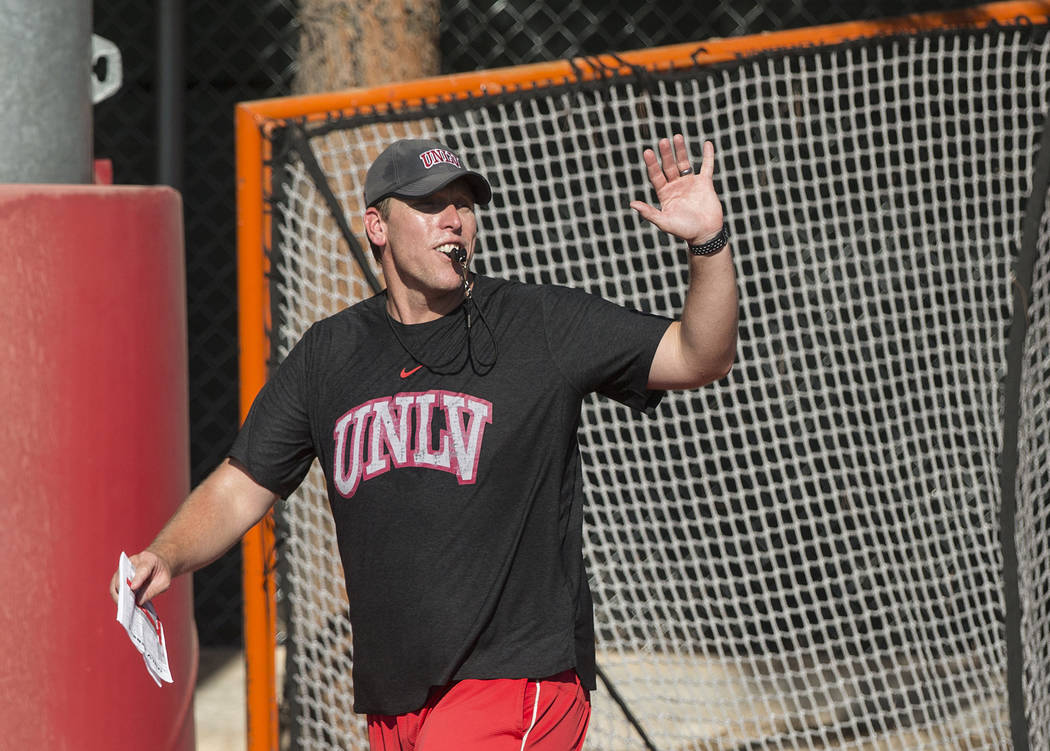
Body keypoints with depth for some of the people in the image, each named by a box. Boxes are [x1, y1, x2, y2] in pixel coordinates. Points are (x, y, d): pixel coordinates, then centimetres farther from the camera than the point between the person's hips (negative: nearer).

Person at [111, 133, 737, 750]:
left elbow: (701, 358, -6)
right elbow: (241, 488, 15)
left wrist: (709, 243, -23)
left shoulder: (544, 325, -1)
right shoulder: (328, 355, 11)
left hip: (517, 678, -5)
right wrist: (167, 557, -4)